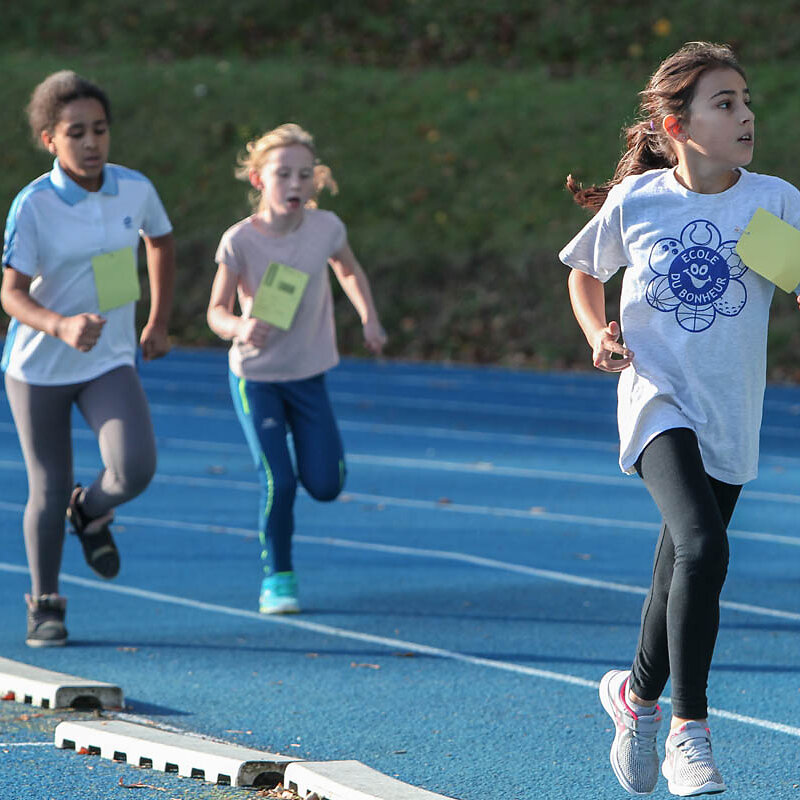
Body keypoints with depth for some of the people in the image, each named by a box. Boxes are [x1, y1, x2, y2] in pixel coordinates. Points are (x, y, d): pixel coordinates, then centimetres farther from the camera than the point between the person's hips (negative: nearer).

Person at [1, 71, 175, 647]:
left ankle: (91, 512, 16)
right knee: (48, 492, 5)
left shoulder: (135, 189, -7)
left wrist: (159, 323, 14)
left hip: (111, 363, 2)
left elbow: (161, 241, 15)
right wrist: (62, 326, -38)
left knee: (135, 471, -20)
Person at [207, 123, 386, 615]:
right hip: (255, 375, -3)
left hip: (309, 374, 3)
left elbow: (349, 270, 11)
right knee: (278, 483, -11)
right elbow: (217, 311, -16)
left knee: (325, 486, 0)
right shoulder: (241, 240, -19)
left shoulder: (326, 227, -11)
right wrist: (240, 328, -38)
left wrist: (369, 318, -3)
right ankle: (277, 578, 10)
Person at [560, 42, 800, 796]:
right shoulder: (631, 203, -5)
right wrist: (598, 333, -4)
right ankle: (688, 729, -15)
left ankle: (637, 691, 43)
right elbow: (584, 270, 13)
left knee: (680, 578, 15)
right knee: (702, 546, -25)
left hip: (730, 417, 3)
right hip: (658, 400, -3)